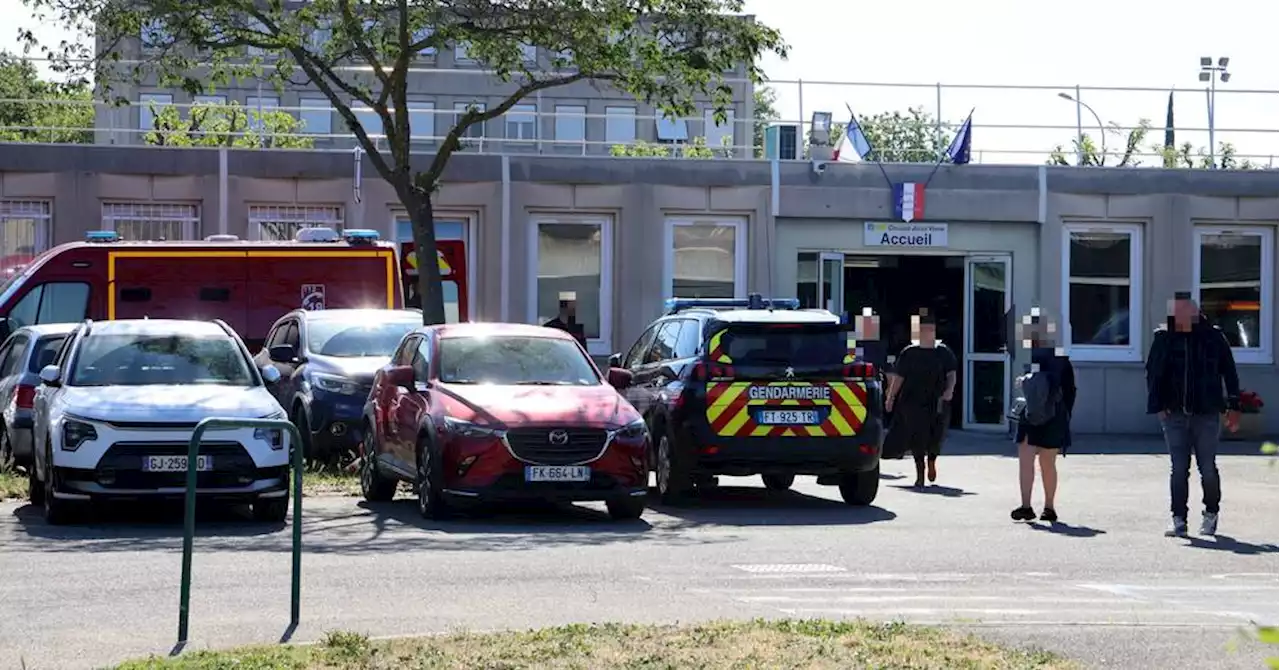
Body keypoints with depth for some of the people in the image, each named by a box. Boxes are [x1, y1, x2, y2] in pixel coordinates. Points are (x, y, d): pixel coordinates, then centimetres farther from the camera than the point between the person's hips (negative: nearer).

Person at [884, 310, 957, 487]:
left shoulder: (943, 352, 5)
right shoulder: (909, 352, 5)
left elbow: (952, 374, 2)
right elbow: (898, 377, 7)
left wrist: (949, 390, -17)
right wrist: (890, 398, 3)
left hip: (937, 403, 1)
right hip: (913, 401, -1)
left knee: (936, 436, 3)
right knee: (918, 436, -5)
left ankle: (931, 462, 36)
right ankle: (920, 474, 4)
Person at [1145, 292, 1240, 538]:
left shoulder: (1213, 337, -1)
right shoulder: (1164, 338, 1)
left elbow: (1229, 373, 6)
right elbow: (1154, 374, 5)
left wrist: (1234, 407, 3)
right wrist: (1158, 406, -4)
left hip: (1207, 414, -1)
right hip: (1175, 414, 1)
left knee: (1207, 468, 4)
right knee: (1178, 469, 1)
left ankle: (1211, 513, 24)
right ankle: (1178, 520, 7)